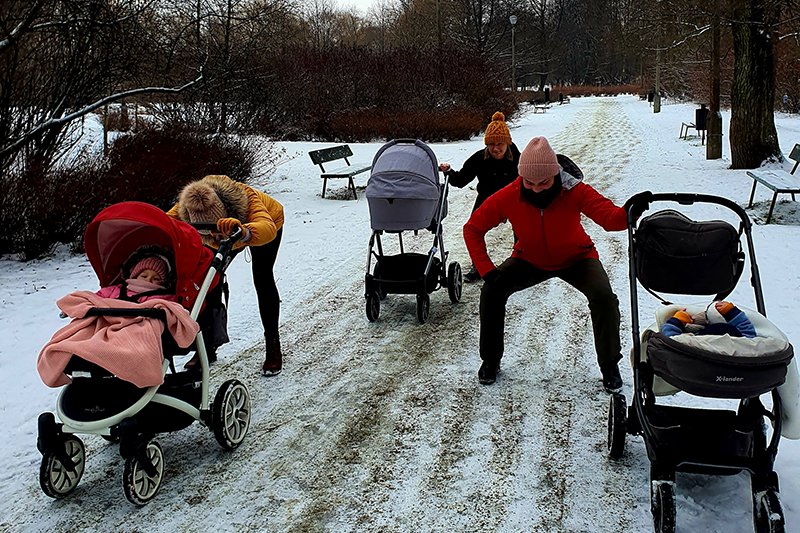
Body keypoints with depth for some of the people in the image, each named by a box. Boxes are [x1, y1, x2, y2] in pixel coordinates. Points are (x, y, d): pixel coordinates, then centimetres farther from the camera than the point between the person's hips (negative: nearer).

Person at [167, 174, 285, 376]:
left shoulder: (246, 198, -48)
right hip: (227, 237, 4)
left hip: (268, 222, -3)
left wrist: (244, 232, -85)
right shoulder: (185, 208, -35)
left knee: (262, 278, -19)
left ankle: (273, 348, -9)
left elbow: (268, 229, -64)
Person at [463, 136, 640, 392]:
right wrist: (487, 270, -25)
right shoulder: (508, 197, -28)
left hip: (576, 259, -1)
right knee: (492, 290, -18)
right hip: (530, 260, 2)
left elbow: (609, 216, -46)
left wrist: (627, 215, -71)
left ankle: (609, 365, -1)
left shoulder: (575, 191, -32)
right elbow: (473, 229, -17)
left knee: (603, 296, -25)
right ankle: (491, 361, 4)